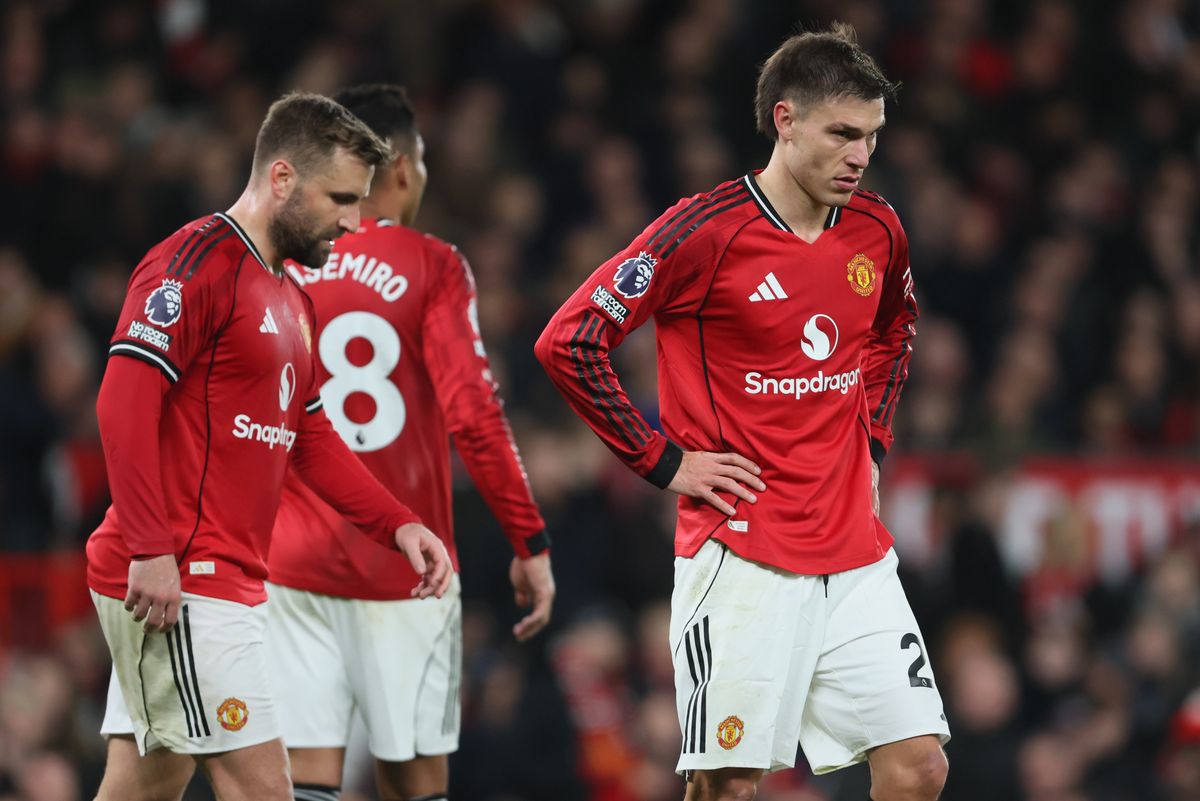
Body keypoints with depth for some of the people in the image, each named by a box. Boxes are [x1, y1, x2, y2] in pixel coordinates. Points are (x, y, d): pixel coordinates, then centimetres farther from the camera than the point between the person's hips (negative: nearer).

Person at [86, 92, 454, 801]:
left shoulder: (292, 300, 21)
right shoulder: (198, 260, -11)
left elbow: (311, 441, 25)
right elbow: (124, 403, -19)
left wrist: (399, 526, 12)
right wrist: (151, 550, -24)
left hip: (228, 584, 10)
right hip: (174, 583, -10)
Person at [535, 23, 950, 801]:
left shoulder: (878, 231, 6)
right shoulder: (706, 230, -12)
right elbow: (567, 342, -11)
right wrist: (665, 461, -9)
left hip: (855, 554, 6)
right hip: (741, 555, -5)